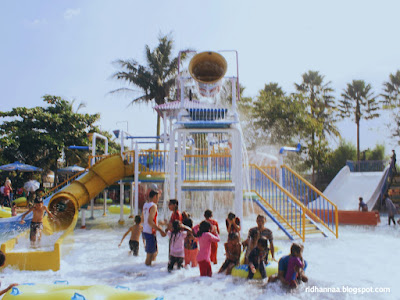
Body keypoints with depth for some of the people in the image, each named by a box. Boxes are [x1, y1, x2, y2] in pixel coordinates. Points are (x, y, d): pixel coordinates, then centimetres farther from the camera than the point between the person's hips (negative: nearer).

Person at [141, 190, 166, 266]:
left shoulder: (145, 205, 10)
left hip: (145, 231, 9)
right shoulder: (153, 206, -17)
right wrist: (160, 230, -25)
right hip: (150, 233, -9)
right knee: (150, 254, -1)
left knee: (155, 252, 20)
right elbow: (150, 221, -27)